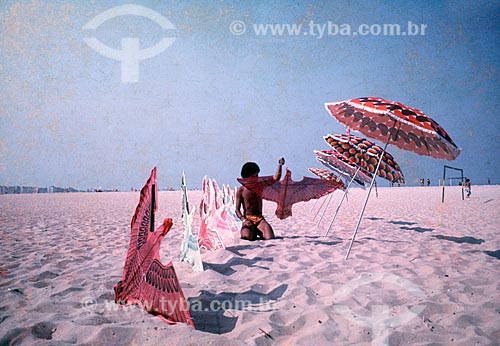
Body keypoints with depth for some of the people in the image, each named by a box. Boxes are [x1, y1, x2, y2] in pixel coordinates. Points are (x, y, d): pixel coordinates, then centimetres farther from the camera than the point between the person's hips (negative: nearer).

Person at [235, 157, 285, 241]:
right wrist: (244, 220, -19)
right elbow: (237, 209, -2)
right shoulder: (241, 190, -1)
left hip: (260, 218, 3)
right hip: (248, 219, -3)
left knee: (270, 237, -22)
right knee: (247, 236, -33)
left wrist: (280, 165, -14)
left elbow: (275, 178, -1)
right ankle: (252, 231, 5)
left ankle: (256, 231, 12)